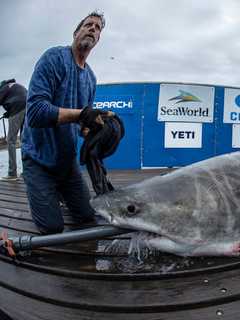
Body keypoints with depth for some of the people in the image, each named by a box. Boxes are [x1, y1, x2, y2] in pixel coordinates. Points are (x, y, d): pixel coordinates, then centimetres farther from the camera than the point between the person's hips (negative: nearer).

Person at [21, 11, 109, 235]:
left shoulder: (91, 78, 5)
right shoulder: (54, 57, -16)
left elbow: (83, 122, 8)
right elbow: (35, 112, -27)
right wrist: (80, 113, -35)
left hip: (67, 158, 6)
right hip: (39, 157, -5)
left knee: (86, 216, 10)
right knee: (53, 228, -3)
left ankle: (57, 190, 35)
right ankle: (43, 193, 26)